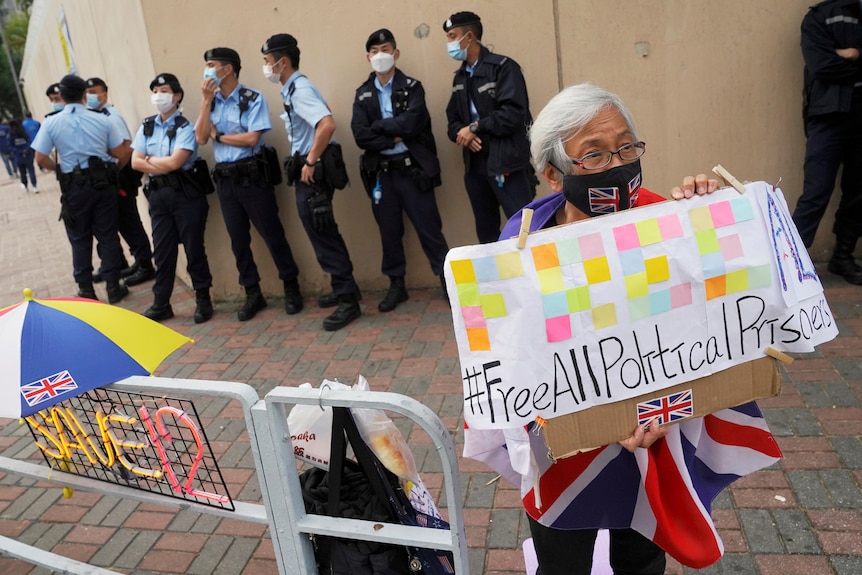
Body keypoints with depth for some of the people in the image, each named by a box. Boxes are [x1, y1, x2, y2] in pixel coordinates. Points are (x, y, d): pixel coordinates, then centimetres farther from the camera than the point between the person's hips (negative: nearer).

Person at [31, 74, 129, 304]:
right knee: (108, 235, 7)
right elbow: (119, 152, 1)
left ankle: (86, 291, 15)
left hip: (74, 186, 0)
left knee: (80, 239, 9)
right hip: (103, 181, 1)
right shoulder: (102, 119, -2)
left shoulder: (51, 123, -4)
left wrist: (59, 169, 13)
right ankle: (113, 287, 11)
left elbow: (40, 158, -5)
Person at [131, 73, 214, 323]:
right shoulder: (146, 127, 11)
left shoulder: (185, 127, -6)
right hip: (158, 195, 5)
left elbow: (175, 162, -16)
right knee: (162, 249, 8)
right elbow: (136, 162, 3)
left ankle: (203, 300, 13)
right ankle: (161, 303, 16)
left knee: (193, 247, 1)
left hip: (185, 193, -5)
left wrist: (150, 159, -2)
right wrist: (163, 165, -7)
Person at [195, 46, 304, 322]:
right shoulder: (211, 102, 10)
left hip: (252, 175, -6)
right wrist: (206, 100, -6)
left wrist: (218, 136, -6)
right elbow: (201, 138, -1)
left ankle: (291, 287, 13)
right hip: (224, 178, 6)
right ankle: (253, 293, 20)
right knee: (238, 239, 9)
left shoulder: (252, 98, -7)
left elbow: (252, 138, -17)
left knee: (272, 232, 0)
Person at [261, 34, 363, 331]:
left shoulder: (299, 89, -16)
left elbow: (327, 124, -32)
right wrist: (306, 162, 15)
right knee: (323, 234, 16)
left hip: (312, 172, -10)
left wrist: (310, 162, -25)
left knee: (324, 235, -6)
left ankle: (348, 300, -1)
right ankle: (343, 289, 28)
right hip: (305, 170, 10)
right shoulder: (292, 89, 14)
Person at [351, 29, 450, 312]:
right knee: (389, 231, 11)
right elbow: (360, 136, -6)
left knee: (429, 228, 0)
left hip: (412, 169, -3)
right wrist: (394, 138, -13)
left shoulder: (412, 87, 1)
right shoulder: (363, 94, 8)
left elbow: (410, 124, -17)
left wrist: (378, 126, -8)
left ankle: (448, 279, 13)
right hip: (381, 172, 3)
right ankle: (396, 284, 24)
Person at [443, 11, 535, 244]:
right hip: (474, 164, 7)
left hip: (506, 162, -7)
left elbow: (514, 113, -16)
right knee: (486, 233, 13)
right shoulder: (460, 77, 17)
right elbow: (453, 119, 17)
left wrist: (475, 127, -11)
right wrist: (462, 133, -6)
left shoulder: (503, 67, -4)